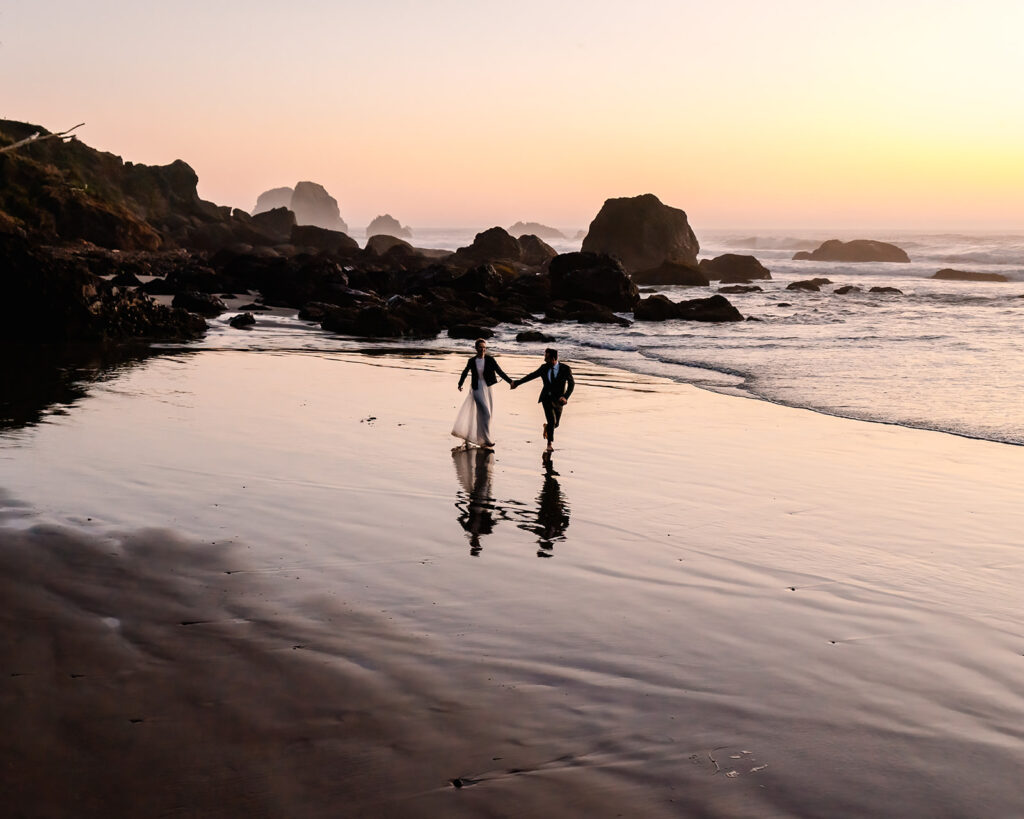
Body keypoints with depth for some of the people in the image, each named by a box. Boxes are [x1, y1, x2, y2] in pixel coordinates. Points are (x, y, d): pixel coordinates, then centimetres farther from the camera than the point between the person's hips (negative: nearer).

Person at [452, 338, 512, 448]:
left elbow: (499, 371, -5)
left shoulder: (490, 359, -4)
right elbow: (465, 372, 14)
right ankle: (486, 439, -7)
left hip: (488, 388, 3)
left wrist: (510, 381, -12)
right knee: (485, 413, -13)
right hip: (477, 389, -3)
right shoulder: (472, 361, -3)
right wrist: (460, 384, 13)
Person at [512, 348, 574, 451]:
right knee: (551, 420, -16)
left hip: (558, 400, 0)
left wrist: (566, 397, -26)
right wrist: (517, 383, 16)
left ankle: (547, 426, 46)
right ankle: (550, 443, 1)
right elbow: (531, 376, 10)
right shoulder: (544, 368, -2)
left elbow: (572, 384, -11)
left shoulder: (565, 369, -10)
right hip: (547, 398, 0)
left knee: (555, 423, 10)